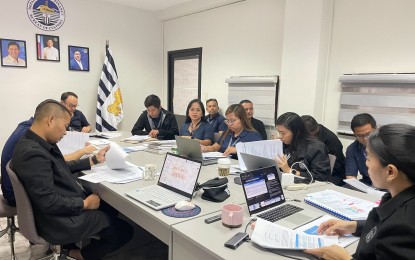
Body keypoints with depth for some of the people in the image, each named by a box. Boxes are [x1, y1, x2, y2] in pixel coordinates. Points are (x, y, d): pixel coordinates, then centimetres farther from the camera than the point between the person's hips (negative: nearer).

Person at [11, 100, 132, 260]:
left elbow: (62, 168, 15)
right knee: (124, 231, 0)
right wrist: (85, 204, -18)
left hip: (69, 204, 10)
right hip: (60, 220, -10)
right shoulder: (32, 153, -29)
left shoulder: (41, 144, 2)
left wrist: (94, 160, 16)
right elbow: (49, 202, -29)